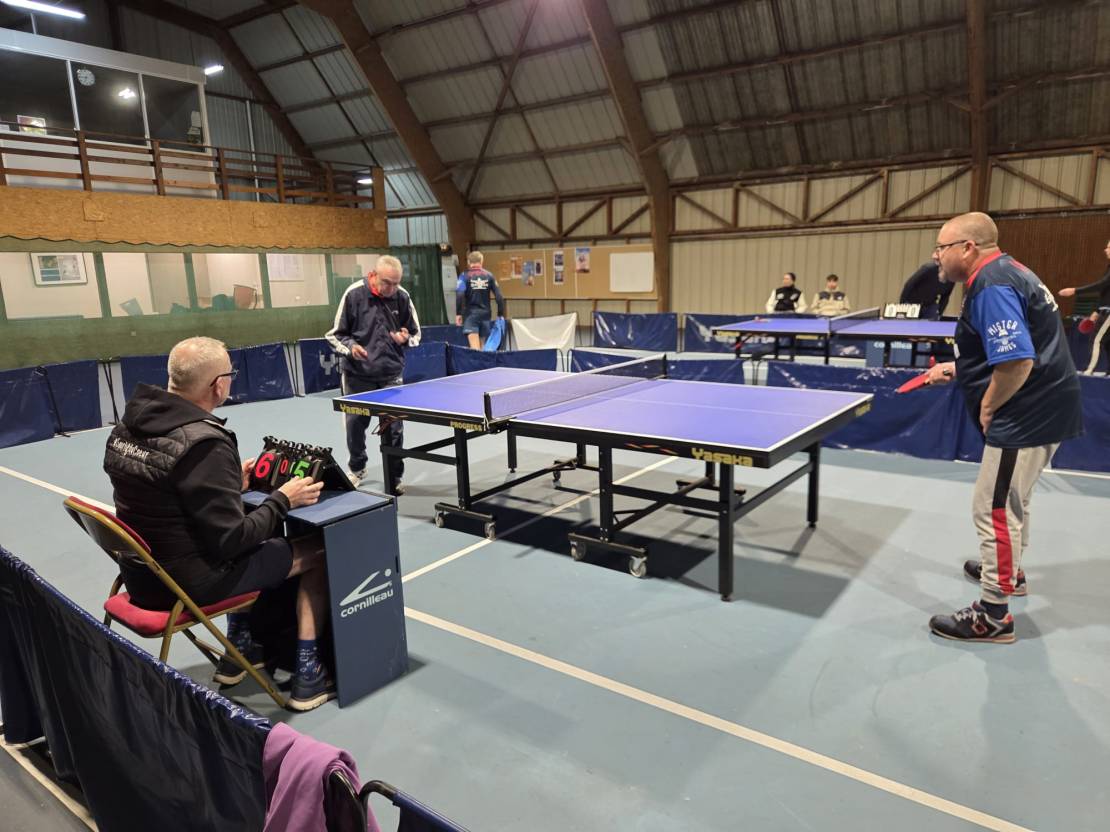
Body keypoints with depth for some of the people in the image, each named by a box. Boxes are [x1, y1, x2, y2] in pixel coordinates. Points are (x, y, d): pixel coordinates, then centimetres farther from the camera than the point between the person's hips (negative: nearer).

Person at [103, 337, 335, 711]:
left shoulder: (128, 425, -2)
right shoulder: (205, 443, -27)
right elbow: (230, 540, -24)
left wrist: (231, 484, 11)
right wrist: (282, 500, -10)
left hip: (141, 575, 8)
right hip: (189, 584, -8)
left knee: (254, 544, 31)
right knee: (319, 551, 6)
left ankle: (238, 653, 37)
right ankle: (307, 675, 11)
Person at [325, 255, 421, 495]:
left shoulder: (402, 297, -3)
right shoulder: (354, 294, -8)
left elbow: (415, 334, 9)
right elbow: (335, 335, 0)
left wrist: (405, 339, -14)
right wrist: (350, 347, -20)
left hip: (391, 375, 1)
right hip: (357, 374, -1)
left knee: (393, 428, 1)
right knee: (355, 423, 8)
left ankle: (394, 479, 18)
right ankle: (356, 467, 36)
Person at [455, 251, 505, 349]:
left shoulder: (465, 276, -2)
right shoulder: (489, 276, 6)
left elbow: (459, 295, -15)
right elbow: (499, 296, 1)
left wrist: (458, 314, -9)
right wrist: (501, 314, 7)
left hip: (471, 314, -3)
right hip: (485, 314, 3)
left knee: (475, 347, -9)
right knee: (483, 346, 14)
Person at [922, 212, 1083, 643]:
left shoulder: (991, 287, -22)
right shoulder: (1004, 272, 12)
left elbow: (1017, 363, -30)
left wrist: (987, 407, -15)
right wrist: (957, 369, 12)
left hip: (1027, 416, -11)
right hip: (1040, 410, 11)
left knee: (993, 509, -3)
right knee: (1011, 500, 27)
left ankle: (992, 615, 7)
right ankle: (1009, 571, 47)